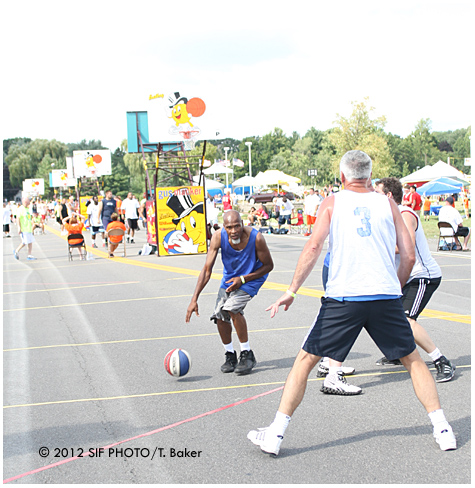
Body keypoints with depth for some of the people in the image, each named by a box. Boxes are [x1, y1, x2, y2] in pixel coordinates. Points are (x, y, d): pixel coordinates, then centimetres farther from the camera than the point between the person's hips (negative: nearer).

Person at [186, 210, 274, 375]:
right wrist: (194, 299, -27)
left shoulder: (256, 238, -31)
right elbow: (207, 270, -22)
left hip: (252, 277, -4)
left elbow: (268, 265, -16)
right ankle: (230, 354, 21)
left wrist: (243, 279, -24)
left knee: (232, 308, -25)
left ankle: (247, 355, -10)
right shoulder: (218, 237, -25)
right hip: (229, 278, 4)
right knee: (220, 315, -4)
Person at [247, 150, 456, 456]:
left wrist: (292, 290, -7)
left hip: (343, 298, -1)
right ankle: (443, 430, 16)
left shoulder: (332, 203, 7)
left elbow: (314, 247, -7)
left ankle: (275, 434, 6)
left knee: (305, 360, 9)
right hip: (386, 295, 2)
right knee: (413, 360, 19)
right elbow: (409, 256, 8)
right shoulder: (388, 204, 12)